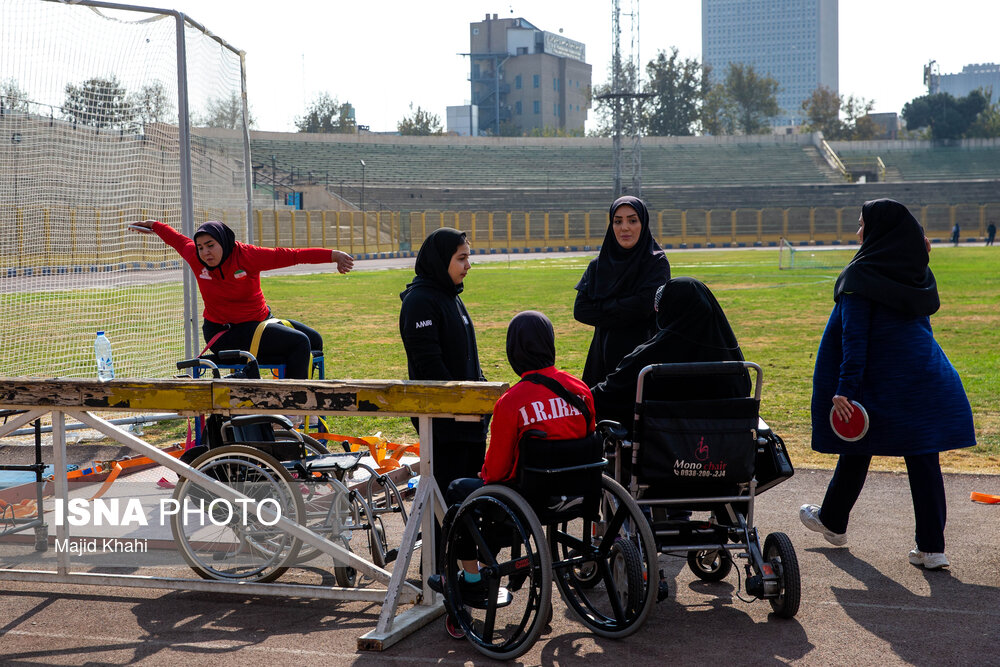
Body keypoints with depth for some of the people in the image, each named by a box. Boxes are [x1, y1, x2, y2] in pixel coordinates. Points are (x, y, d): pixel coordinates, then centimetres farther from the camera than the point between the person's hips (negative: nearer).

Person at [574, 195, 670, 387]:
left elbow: (643, 306, -16)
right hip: (604, 355, 4)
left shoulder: (657, 262, -3)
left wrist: (603, 308, -6)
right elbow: (580, 310, -1)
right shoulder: (598, 265, 9)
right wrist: (623, 308, -9)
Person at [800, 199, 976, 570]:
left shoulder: (862, 275, -14)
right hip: (922, 378, 5)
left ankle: (833, 522, 33)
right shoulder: (917, 272, 7)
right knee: (922, 458, 3)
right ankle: (931, 547, 1)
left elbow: (855, 337, -18)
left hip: (877, 379, -5)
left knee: (857, 451, 13)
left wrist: (845, 388, -19)